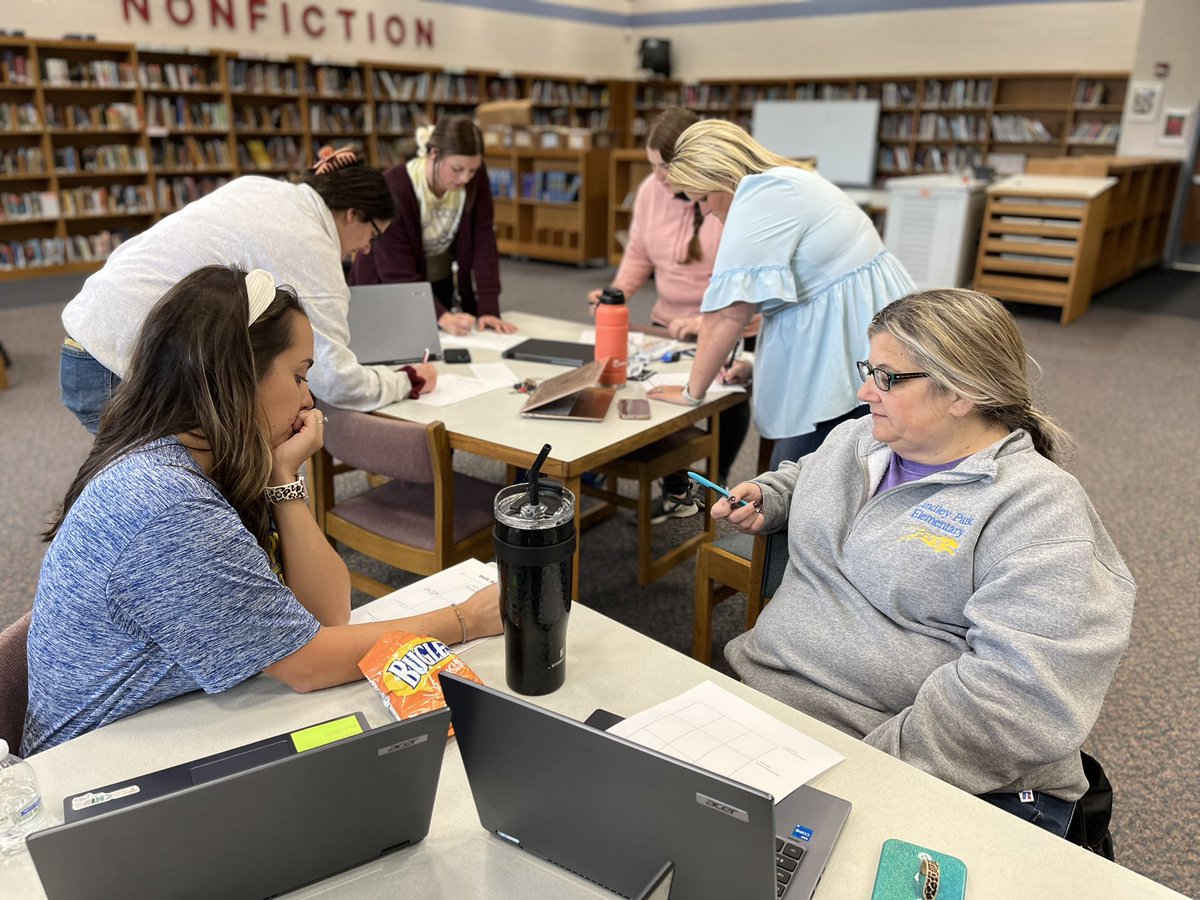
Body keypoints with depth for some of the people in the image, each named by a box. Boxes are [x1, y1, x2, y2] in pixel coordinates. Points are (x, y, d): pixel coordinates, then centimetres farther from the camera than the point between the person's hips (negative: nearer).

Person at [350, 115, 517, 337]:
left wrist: (488, 309, -27)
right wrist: (441, 316, -43)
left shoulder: (475, 178, -16)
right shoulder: (394, 188, -29)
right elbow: (399, 275, -30)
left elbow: (483, 244, -17)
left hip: (445, 285, 4)